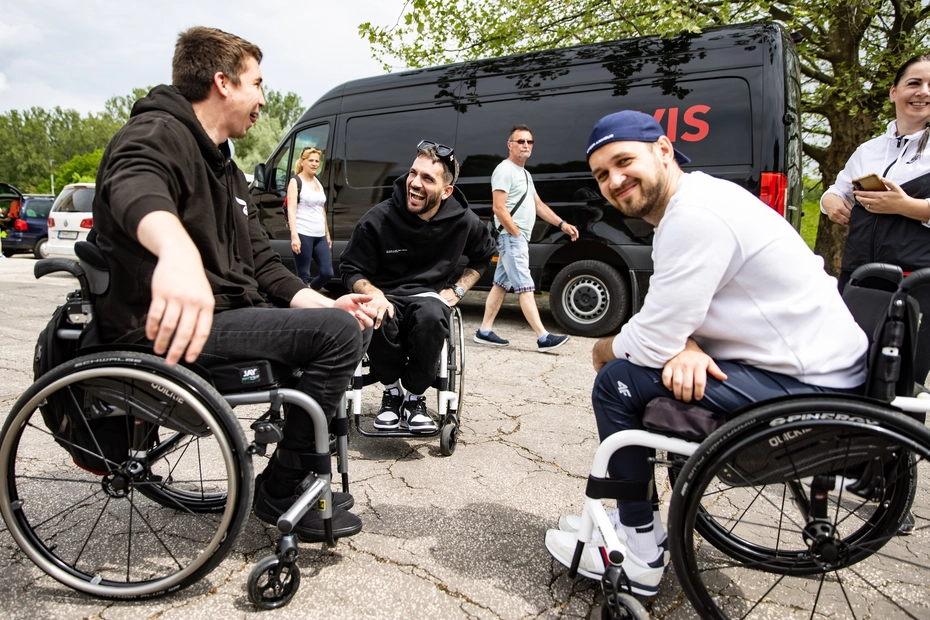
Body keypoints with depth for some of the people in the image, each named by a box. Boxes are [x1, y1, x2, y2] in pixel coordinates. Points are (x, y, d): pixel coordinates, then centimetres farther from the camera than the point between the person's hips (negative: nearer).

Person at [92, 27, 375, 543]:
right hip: (170, 327, -10)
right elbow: (135, 186, -36)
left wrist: (326, 303, -1)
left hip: (226, 311, 10)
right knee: (339, 333, -22)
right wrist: (178, 249, -59)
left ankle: (305, 477, 19)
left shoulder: (224, 168, 21)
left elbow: (262, 264, 15)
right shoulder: (159, 134, -9)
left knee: (340, 324, 14)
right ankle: (279, 491, -6)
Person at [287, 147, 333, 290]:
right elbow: (291, 210, -11)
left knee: (327, 273, 1)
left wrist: (327, 234, 21)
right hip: (303, 235, -6)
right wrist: (294, 235, -22)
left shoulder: (318, 182, 18)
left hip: (320, 236, 6)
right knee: (303, 276, -4)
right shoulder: (295, 181, -2)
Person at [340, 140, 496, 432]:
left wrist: (457, 290, 4)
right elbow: (351, 269, -1)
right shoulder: (378, 218, -11)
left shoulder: (463, 221, -4)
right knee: (377, 318, -37)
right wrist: (374, 294, -22)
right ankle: (391, 390, -6)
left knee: (431, 315, -37)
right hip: (387, 297, 0)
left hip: (430, 297, 1)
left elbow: (483, 256, 17)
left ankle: (414, 397, -12)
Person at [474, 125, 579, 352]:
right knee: (525, 288, -11)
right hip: (511, 237, -10)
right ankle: (543, 338, -12)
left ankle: (484, 332, 15)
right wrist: (517, 234, -17)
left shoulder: (525, 173, 20)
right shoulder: (505, 170, -10)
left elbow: (539, 205, 21)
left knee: (500, 284, 10)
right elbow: (499, 208, -18)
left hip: (519, 238, 10)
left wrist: (562, 224, 13)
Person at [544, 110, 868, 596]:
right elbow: (672, 319, 11)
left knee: (617, 381, -12)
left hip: (807, 385, -10)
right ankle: (635, 518, 26)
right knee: (634, 360, 14)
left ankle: (639, 556, 6)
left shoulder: (695, 215, -23)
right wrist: (685, 346, -12)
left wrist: (605, 349, -1)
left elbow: (653, 344, -23)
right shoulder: (687, 201, 9)